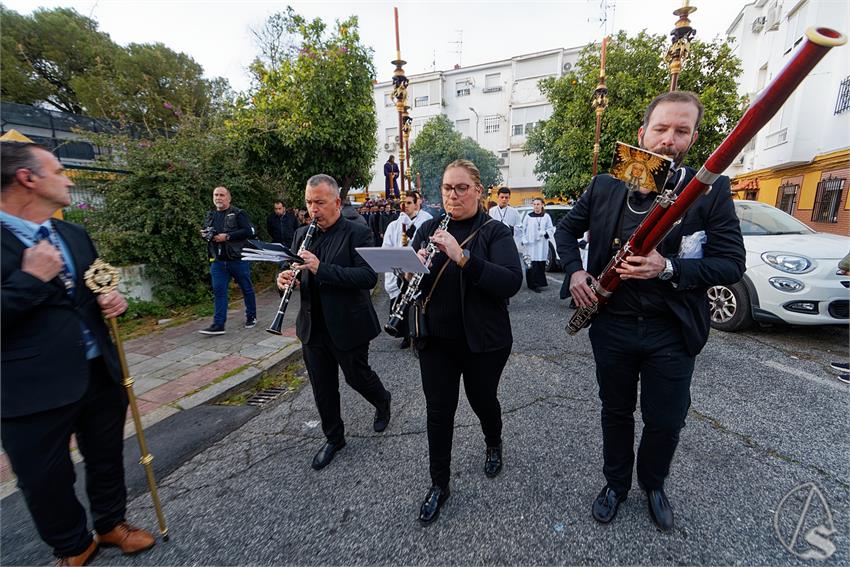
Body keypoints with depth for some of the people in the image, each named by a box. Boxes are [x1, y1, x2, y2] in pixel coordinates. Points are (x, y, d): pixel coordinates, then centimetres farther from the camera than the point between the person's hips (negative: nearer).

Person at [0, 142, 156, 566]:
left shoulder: (75, 235, 7)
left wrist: (113, 301, -3)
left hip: (100, 374, 6)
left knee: (106, 459, 22)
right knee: (47, 480, 17)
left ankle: (111, 523, 45)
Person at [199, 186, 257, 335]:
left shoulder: (238, 214, -3)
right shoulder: (210, 216, 16)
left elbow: (248, 231, -15)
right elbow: (204, 232, 26)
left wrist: (227, 236, -20)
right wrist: (204, 235, 2)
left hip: (238, 259, -5)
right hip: (218, 261, 5)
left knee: (247, 289, 8)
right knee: (219, 291, 1)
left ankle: (251, 317, 24)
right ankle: (218, 325, 4)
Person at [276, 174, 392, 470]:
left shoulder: (358, 233, -12)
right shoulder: (302, 234, 7)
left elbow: (369, 277, -23)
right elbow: (296, 273, 12)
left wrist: (322, 268, -30)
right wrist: (285, 278, -12)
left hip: (348, 326, -5)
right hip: (312, 328, 6)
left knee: (357, 376, 14)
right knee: (322, 388, 16)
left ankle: (383, 402, 47)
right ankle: (333, 437, 38)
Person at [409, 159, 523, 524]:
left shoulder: (495, 232, -7)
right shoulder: (429, 229, 5)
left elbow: (512, 282, -22)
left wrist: (462, 257, -32)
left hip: (483, 340, -2)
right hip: (436, 340, 3)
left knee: (482, 399, 17)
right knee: (438, 410, 8)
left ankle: (494, 445, 51)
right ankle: (439, 485, 30)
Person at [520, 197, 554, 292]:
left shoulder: (546, 216, 9)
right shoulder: (528, 216, 5)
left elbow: (551, 229, 9)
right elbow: (523, 229, 6)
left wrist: (545, 233, -11)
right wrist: (524, 240, -5)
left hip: (542, 245, 2)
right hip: (531, 244, -2)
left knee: (541, 264, 2)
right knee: (532, 264, -7)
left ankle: (539, 282, 13)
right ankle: (533, 284, -4)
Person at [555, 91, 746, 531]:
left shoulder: (712, 191, -5)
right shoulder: (604, 187, 0)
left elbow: (732, 264, -8)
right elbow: (566, 229, 11)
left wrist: (668, 268, -26)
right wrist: (574, 270, -6)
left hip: (672, 332, -1)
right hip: (612, 325, 1)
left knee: (665, 421, 15)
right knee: (616, 412, 18)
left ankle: (653, 485, 46)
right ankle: (615, 483, 43)